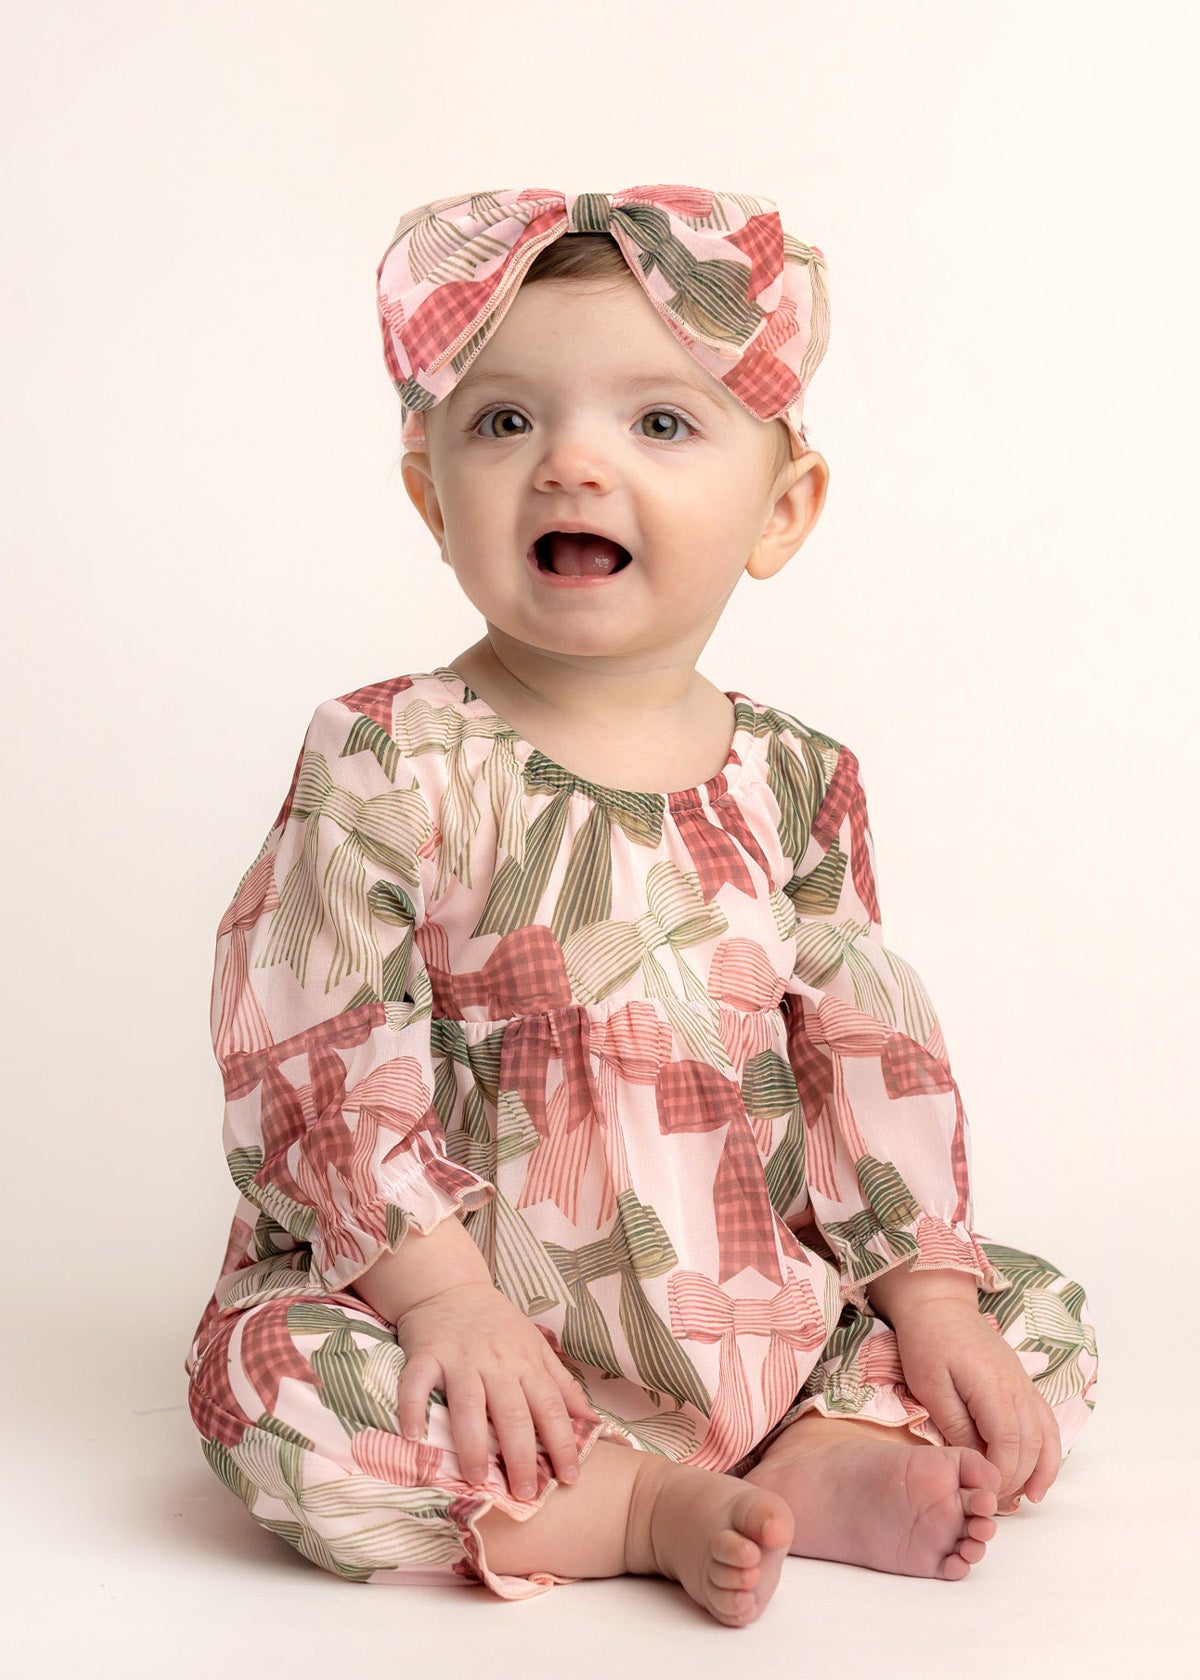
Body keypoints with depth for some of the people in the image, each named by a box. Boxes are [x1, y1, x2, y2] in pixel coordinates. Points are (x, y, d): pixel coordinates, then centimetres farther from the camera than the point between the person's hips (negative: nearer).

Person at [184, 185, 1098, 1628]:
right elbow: (319, 1060, -14)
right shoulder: (393, 762, -9)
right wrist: (442, 1293, -23)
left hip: (767, 1320, 4)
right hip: (499, 1343, -3)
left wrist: (932, 1297, -3)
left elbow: (873, 1060, 6)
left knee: (1042, 1322, 1)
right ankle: (651, 1512, -21)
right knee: (272, 1380, -30)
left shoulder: (797, 784, 3)